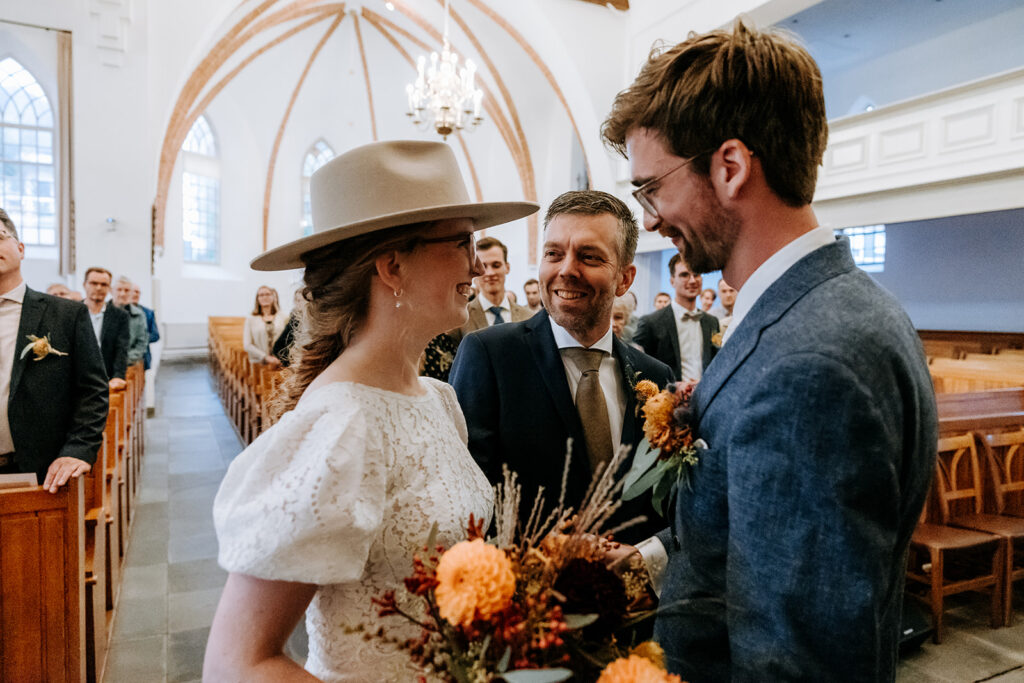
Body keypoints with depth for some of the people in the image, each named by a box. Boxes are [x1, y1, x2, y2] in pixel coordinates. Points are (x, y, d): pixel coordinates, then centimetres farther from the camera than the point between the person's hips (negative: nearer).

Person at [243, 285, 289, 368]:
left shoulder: (283, 317, 10)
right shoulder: (251, 319, 9)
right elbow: (247, 345, 2)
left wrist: (281, 359, -8)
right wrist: (266, 357, -9)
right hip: (259, 363, 0)